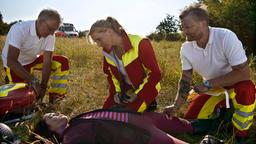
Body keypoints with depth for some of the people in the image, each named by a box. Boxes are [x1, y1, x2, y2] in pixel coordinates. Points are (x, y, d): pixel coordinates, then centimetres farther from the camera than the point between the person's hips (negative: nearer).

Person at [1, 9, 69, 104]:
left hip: (33, 60, 5)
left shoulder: (50, 35, -18)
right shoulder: (19, 29, -32)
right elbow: (11, 61, -37)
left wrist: (43, 86, -29)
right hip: (15, 64, -5)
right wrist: (32, 80, -44)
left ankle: (55, 99, -2)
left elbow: (47, 62, -19)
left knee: (63, 62, -11)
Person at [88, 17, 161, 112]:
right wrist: (116, 91, -2)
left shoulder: (140, 44, -25)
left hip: (144, 93, -6)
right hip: (124, 94, 6)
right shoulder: (107, 52, -4)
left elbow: (155, 74, -20)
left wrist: (137, 95, -18)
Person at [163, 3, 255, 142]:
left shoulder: (226, 37, -30)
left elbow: (244, 73, -31)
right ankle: (220, 110, 26)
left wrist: (209, 84, -31)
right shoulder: (186, 48, -14)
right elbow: (185, 79, -6)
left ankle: (241, 135, -11)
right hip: (211, 89, 5)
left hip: (234, 85, -4)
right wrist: (176, 106, -16)